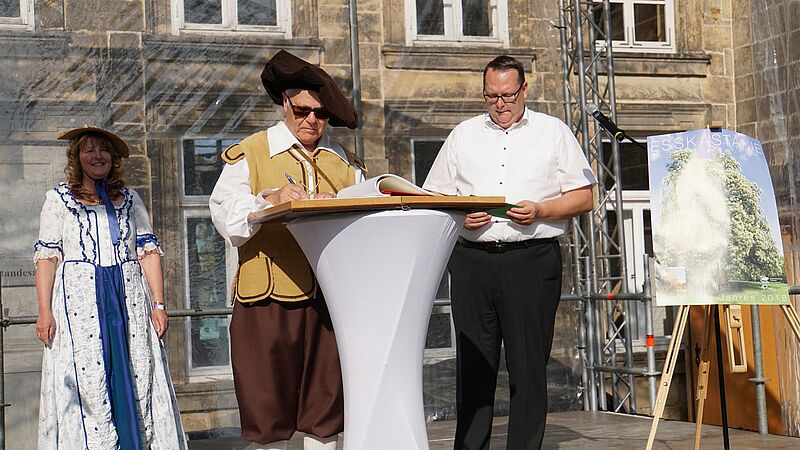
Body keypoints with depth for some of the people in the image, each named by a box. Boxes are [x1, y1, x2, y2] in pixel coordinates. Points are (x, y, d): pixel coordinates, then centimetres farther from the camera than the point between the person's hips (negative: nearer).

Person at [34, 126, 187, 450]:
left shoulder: (129, 199, 15)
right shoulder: (60, 198, 10)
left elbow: (148, 250, 9)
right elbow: (47, 255, 4)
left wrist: (158, 304, 0)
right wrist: (44, 311, -6)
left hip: (129, 297, 2)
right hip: (79, 298, -2)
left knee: (137, 379, -3)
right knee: (87, 383, -6)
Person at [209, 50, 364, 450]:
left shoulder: (345, 162, 17)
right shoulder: (250, 154, 7)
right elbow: (225, 216, -4)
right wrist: (270, 200, -18)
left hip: (330, 295, 3)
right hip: (269, 297, -3)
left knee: (326, 399, 5)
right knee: (268, 400, 0)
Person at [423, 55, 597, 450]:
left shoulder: (554, 132, 9)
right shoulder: (463, 135, 16)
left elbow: (583, 197, 5)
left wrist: (540, 211, -11)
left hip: (532, 259, -2)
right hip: (471, 260, 2)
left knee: (528, 367, 0)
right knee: (472, 365, 4)